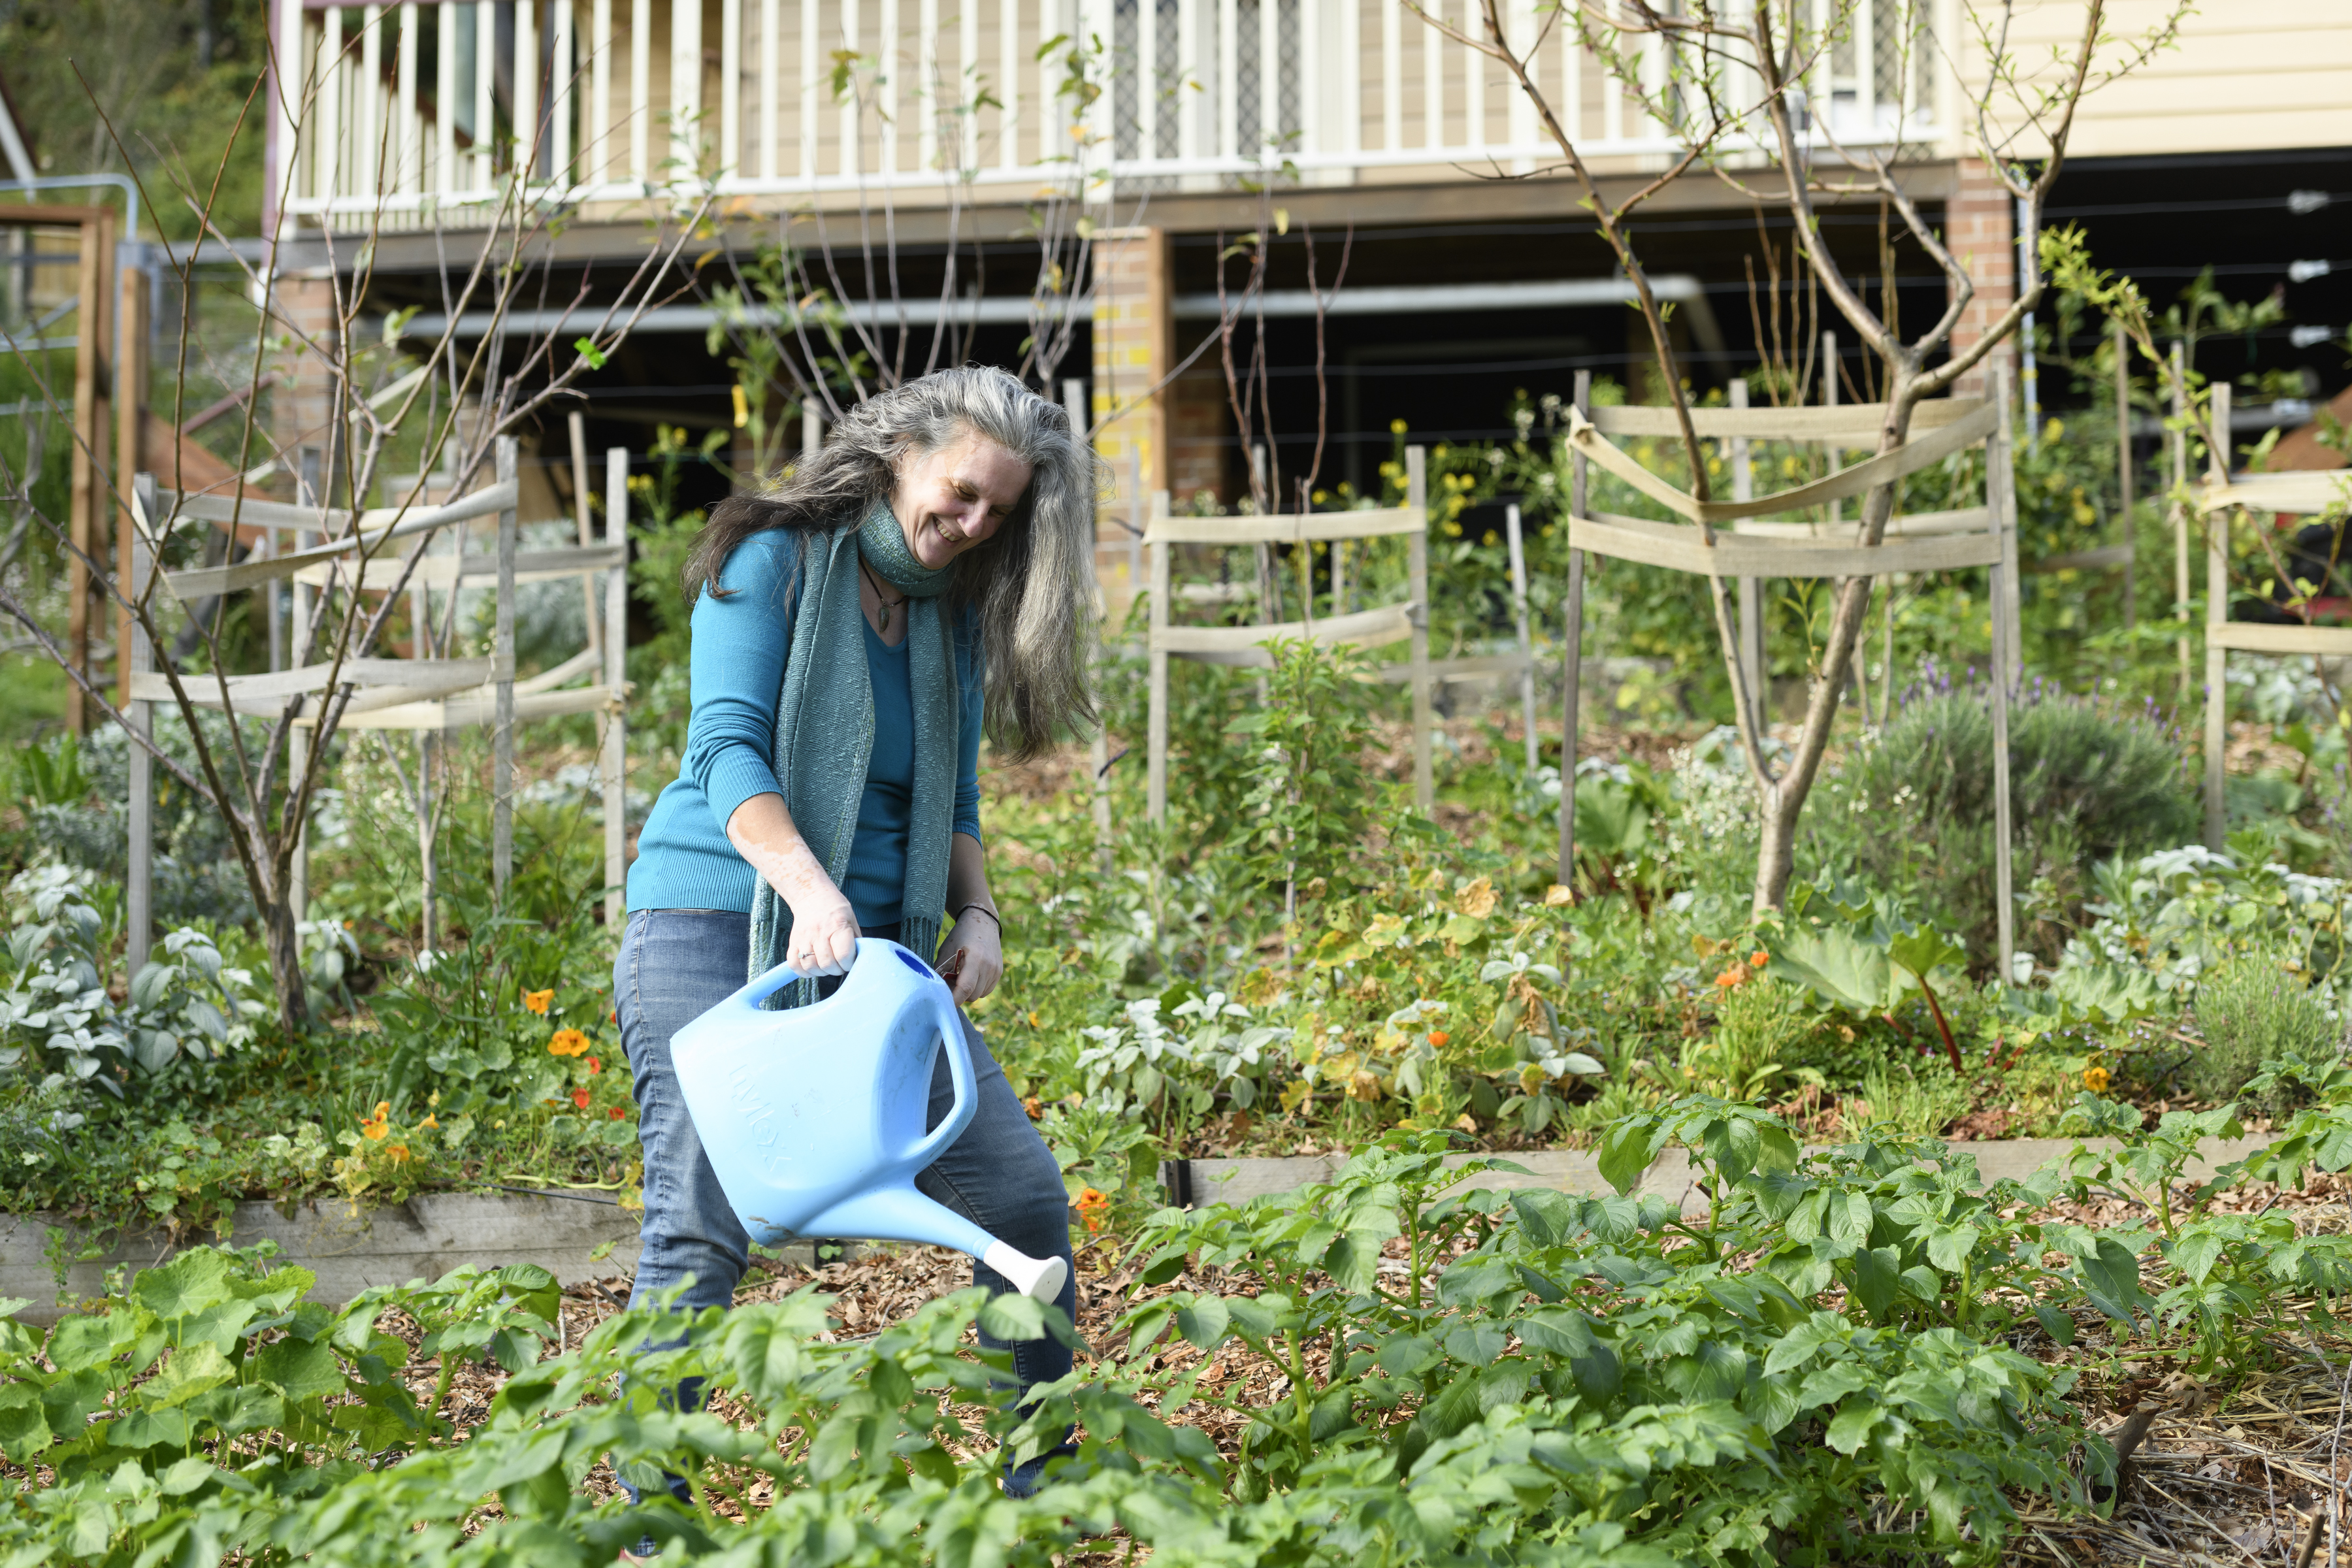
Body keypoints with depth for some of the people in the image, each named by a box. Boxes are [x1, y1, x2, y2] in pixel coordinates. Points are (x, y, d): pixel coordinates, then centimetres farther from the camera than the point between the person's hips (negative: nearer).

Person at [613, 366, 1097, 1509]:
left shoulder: (953, 620, 13)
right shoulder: (774, 564, -5)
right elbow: (728, 749, -16)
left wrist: (976, 914, -3)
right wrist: (808, 888, -31)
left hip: (872, 946, 6)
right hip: (713, 925, -6)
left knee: (1021, 1189, -1)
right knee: (702, 1227, -12)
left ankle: (1048, 1479, 14)